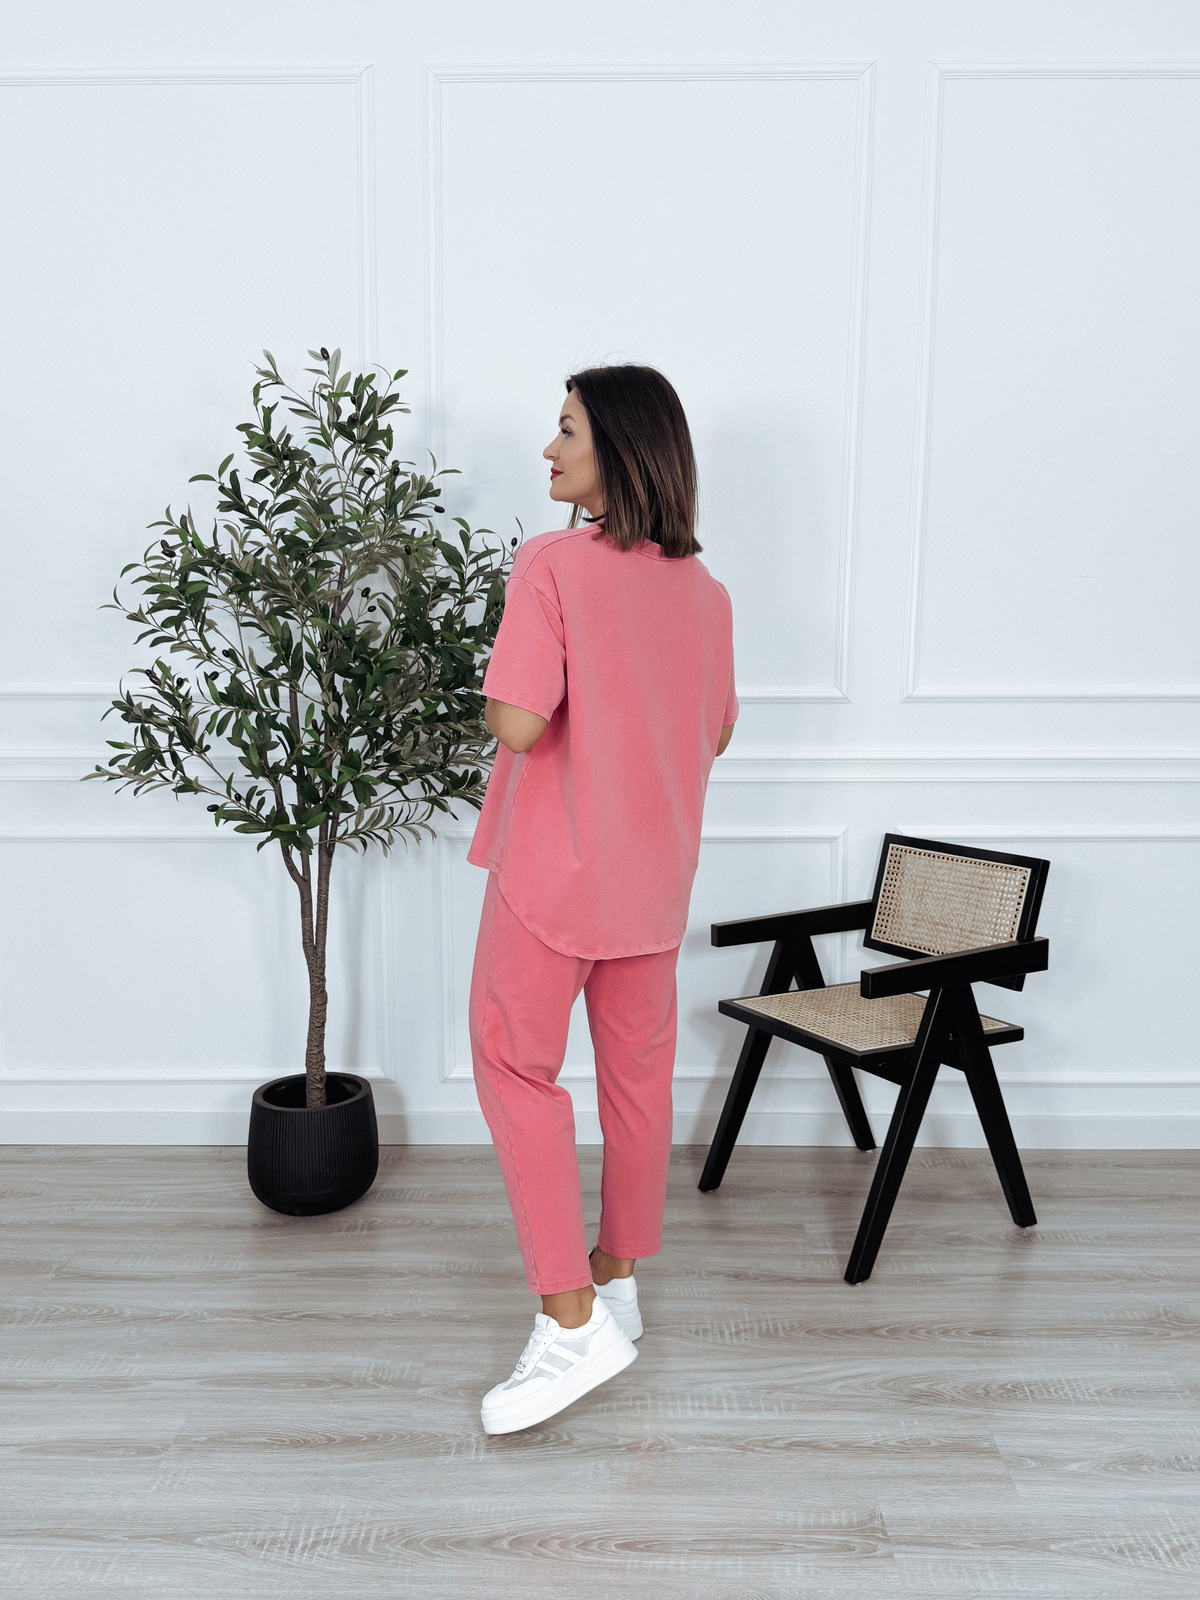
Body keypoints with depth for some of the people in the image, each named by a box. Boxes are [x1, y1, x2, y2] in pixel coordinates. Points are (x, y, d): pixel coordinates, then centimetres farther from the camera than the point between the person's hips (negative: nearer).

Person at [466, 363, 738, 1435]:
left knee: (517, 1068, 5)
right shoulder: (705, 591, 4)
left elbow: (516, 722, -24)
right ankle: (617, 1279, 32)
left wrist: (492, 705, -3)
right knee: (639, 1074, 16)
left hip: (554, 869, -6)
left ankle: (572, 1321, 3)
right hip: (655, 873, 7)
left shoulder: (553, 565, -16)